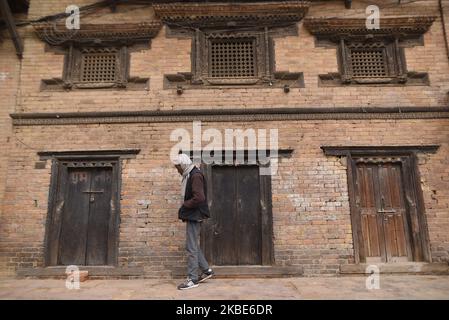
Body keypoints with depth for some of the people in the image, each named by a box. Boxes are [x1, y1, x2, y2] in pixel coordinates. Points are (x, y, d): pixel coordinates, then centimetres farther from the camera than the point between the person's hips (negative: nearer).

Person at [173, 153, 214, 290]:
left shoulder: (196, 176, -16)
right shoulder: (189, 176, 14)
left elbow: (199, 198, -25)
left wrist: (184, 206, -14)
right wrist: (185, 208, 5)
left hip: (194, 216, -10)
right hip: (192, 216, 10)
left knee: (191, 248, -2)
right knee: (194, 245, 17)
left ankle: (192, 279, 8)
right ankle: (206, 270, 28)